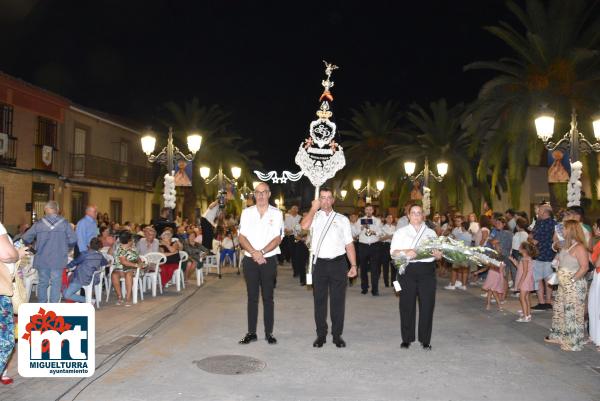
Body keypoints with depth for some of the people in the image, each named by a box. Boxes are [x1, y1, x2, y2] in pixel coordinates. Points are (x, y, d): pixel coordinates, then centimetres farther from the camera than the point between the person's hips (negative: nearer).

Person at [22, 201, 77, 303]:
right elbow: (73, 240, -8)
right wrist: (66, 248, 11)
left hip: (42, 259, 1)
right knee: (56, 283, 4)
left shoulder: (39, 223, -3)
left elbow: (26, 238, -1)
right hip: (58, 259, -1)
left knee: (42, 283, 13)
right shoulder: (64, 223, -6)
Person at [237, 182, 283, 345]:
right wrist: (254, 253, -16)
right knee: (252, 297, 7)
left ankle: (269, 333, 12)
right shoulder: (246, 212, 5)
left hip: (269, 260, -1)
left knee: (268, 297, 5)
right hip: (250, 260, 1)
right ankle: (251, 332, 14)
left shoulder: (276, 213, 1)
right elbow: (242, 237, -1)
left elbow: (277, 239, -5)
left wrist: (262, 252, -17)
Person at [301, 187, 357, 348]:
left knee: (338, 300, 5)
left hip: (338, 263, 1)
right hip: (319, 263, 0)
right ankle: (321, 335, 18)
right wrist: (314, 208, -8)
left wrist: (353, 265, -1)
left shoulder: (342, 219, 9)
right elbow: (304, 225, -18)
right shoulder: (315, 216, 6)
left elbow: (349, 243, 7)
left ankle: (337, 335, 16)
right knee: (319, 300, 7)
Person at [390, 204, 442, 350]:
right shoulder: (401, 232, 10)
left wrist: (437, 254, -13)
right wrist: (405, 252, -22)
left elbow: (439, 255, 11)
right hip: (407, 271, -1)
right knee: (407, 305, 2)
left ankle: (425, 340, 13)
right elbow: (393, 252, -2)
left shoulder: (431, 233, 16)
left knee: (427, 305, 1)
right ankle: (406, 339, 14)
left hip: (427, 271, 2)